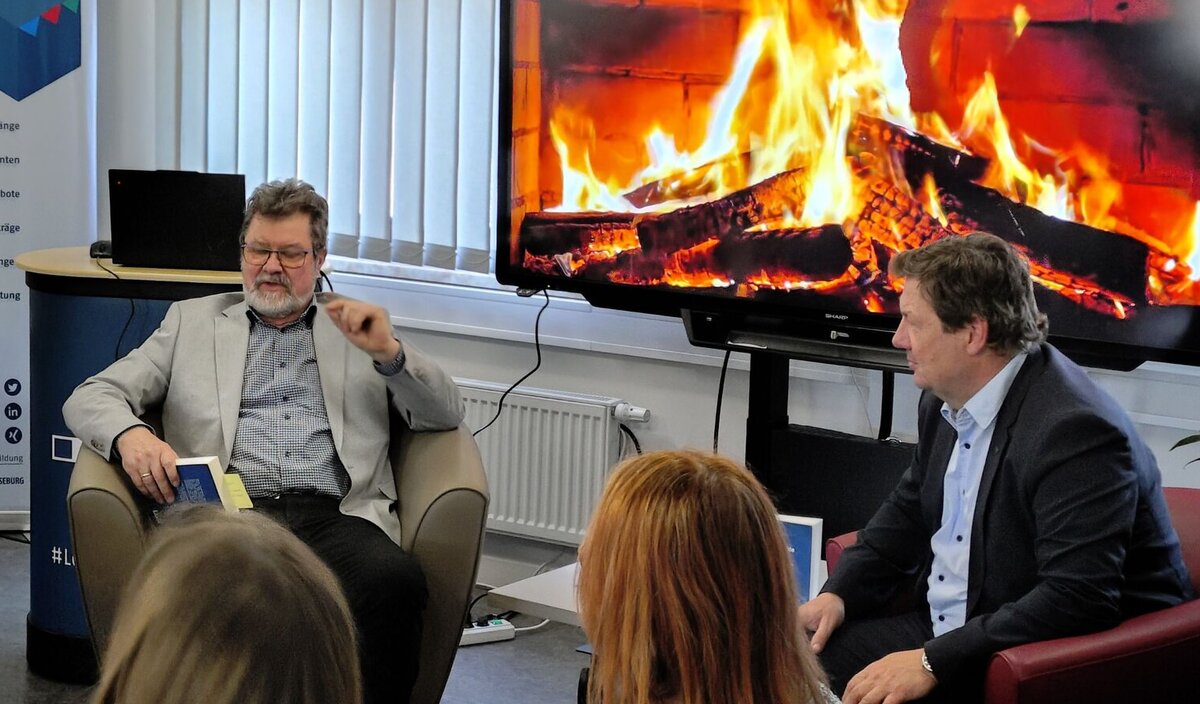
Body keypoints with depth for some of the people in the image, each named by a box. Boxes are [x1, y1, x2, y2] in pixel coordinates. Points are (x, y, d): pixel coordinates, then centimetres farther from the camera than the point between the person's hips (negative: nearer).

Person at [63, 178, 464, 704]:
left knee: (397, 581, -34)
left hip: (334, 516, 1)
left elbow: (445, 415, 17)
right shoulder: (193, 320, 25)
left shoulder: (357, 326, 25)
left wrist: (388, 352, -2)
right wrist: (129, 434, -7)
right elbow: (89, 398, 17)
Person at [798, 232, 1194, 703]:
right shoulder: (949, 400, 4)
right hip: (943, 630, 8)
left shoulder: (1077, 430, -24)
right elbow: (908, 512, 19)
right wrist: (838, 593, 2)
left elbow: (1077, 600, -30)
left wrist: (932, 661, -29)